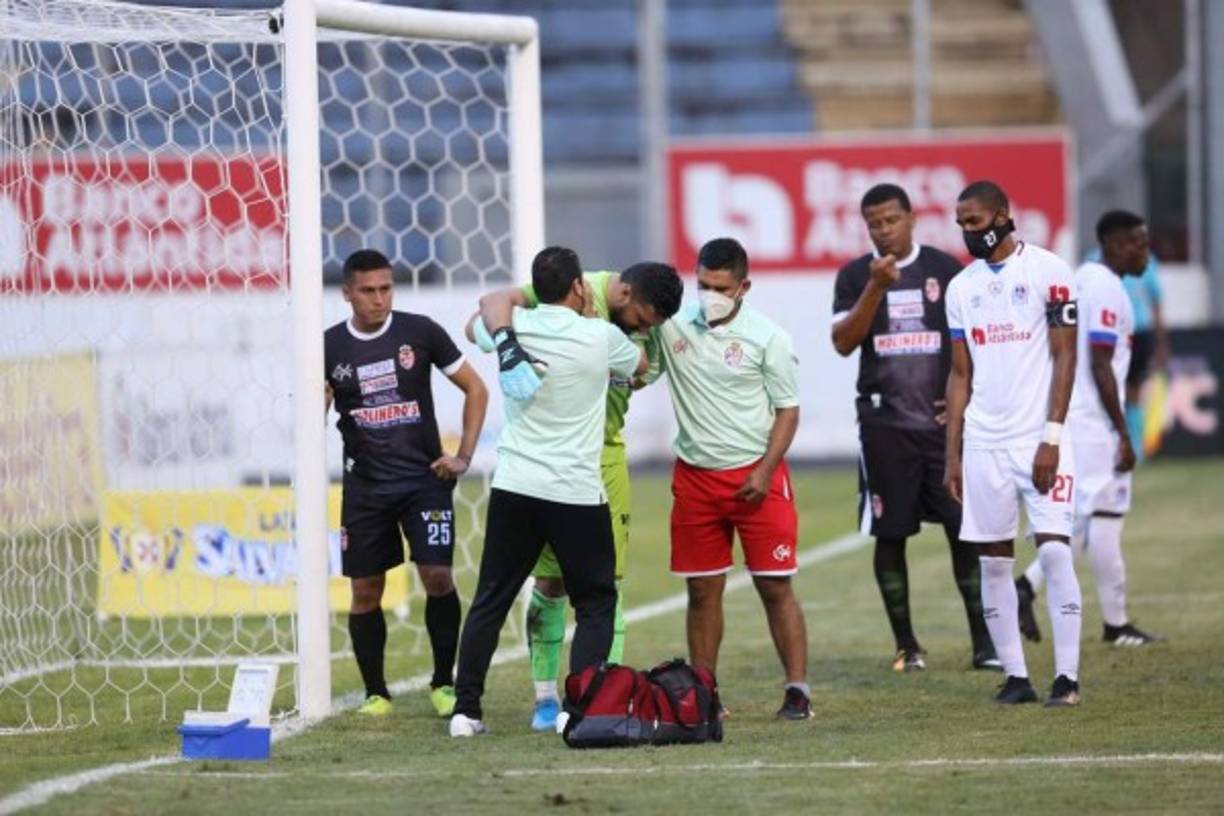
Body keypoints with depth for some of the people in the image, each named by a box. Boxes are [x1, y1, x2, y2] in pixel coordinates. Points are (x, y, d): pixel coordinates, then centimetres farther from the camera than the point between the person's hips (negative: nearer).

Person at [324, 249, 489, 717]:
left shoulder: (419, 332, -3)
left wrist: (464, 456, 0)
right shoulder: (330, 347, 0)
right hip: (364, 486, 2)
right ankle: (375, 692, 14)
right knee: (365, 590, 1)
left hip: (424, 479, -2)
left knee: (438, 577, -12)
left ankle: (444, 683, 4)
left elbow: (475, 389, 5)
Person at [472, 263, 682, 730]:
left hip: (605, 454, 4)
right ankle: (546, 696, 9)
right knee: (551, 581, 1)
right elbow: (495, 302, -25)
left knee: (607, 579, 1)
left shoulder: (645, 329, 2)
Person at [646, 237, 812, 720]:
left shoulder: (766, 337, -6)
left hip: (756, 476, -3)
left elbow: (788, 409, -3)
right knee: (703, 590, 6)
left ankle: (798, 690, -1)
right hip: (695, 476, 3)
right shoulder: (673, 326, 2)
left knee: (775, 586, -4)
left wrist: (764, 472, -11)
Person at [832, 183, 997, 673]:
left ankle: (983, 641, 2)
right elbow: (844, 343, -7)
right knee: (890, 535, 2)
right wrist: (876, 287, -16)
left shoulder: (945, 269, 5)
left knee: (964, 531, -2)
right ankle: (906, 645, 10)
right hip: (884, 425, 0)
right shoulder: (855, 277, 4)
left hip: (943, 419, 0)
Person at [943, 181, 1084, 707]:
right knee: (993, 561, 2)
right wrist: (952, 454, 9)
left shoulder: (1046, 271, -4)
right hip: (984, 442, 5)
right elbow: (961, 374, 14)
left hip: (1038, 438, -5)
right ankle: (1015, 676, 7)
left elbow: (1064, 357, -6)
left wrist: (1052, 437, -13)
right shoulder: (962, 287, 12)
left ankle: (1067, 675, -8)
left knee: (1054, 550, -11)